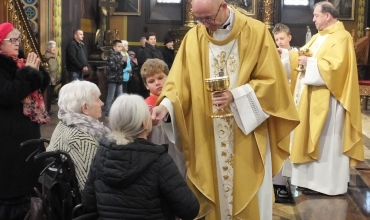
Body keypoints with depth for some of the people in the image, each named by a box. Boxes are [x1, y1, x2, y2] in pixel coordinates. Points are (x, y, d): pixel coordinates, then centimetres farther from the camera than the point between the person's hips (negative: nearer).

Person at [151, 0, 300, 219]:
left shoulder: (256, 32, -7)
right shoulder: (193, 37, 1)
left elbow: (271, 80, -7)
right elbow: (180, 80, -1)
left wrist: (236, 96, -19)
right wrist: (166, 104, -20)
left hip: (248, 133, -2)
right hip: (208, 136, 2)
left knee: (248, 196, 7)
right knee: (215, 189, 11)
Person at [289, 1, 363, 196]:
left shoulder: (341, 38, -13)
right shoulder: (318, 37, 15)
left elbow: (335, 66, -23)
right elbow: (305, 52, 18)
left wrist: (309, 63, -18)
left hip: (328, 99, -9)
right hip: (314, 96, 9)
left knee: (327, 140, -2)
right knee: (314, 137, 12)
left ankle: (326, 181, 6)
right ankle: (315, 178, 20)